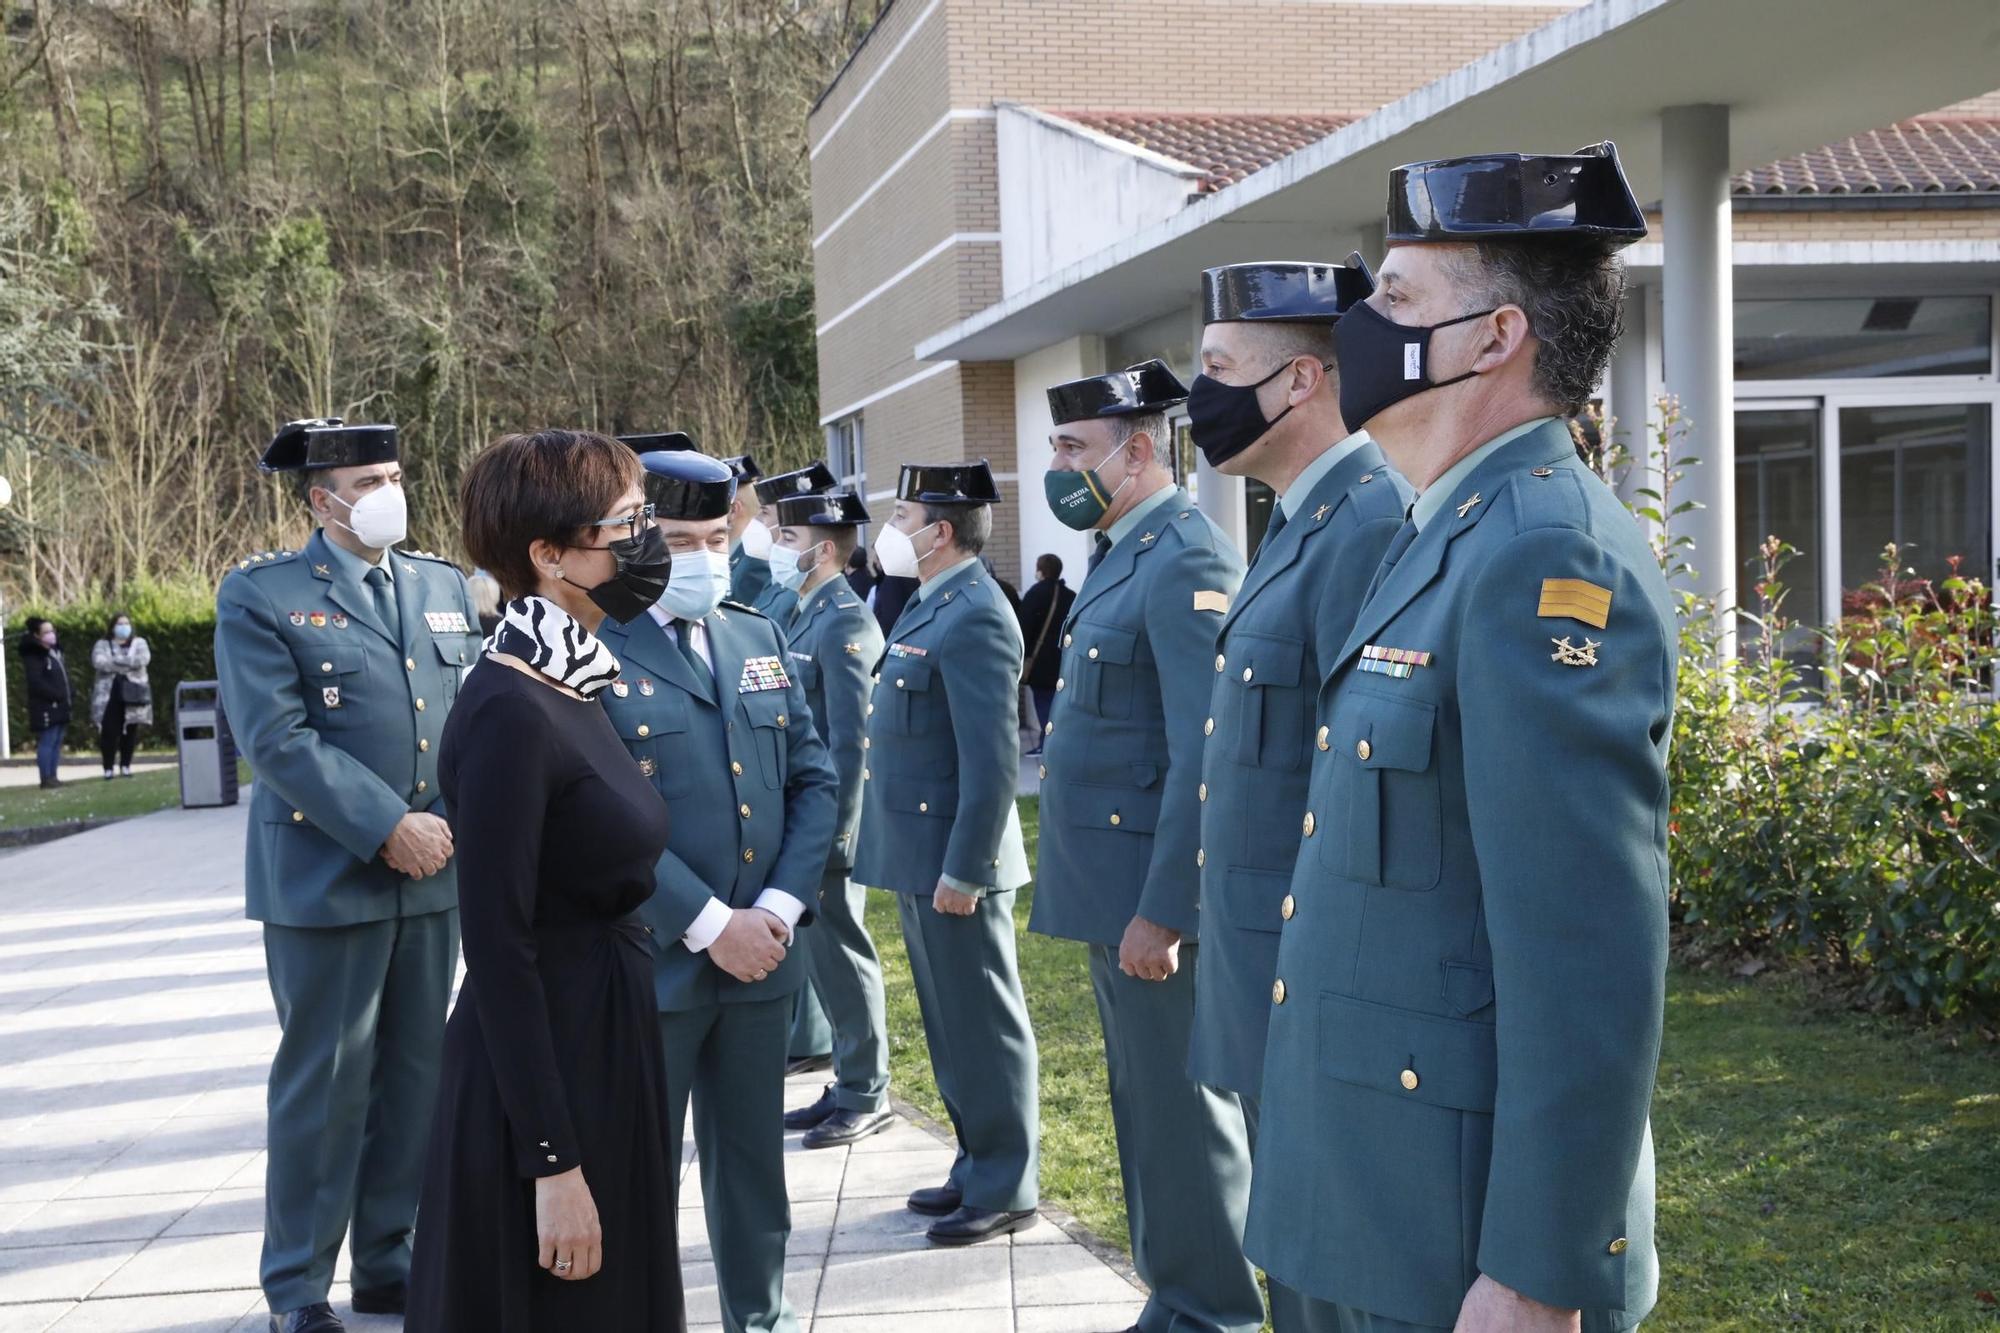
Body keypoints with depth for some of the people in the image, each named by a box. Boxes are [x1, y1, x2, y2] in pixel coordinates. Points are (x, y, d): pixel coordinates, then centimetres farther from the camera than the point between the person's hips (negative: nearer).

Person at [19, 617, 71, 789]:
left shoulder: (55, 651, 17)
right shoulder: (33, 655, -13)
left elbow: (63, 676, 21)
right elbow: (36, 682, -21)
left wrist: (66, 697, 9)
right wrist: (55, 695, -20)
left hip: (59, 706, 9)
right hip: (45, 707, -9)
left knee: (56, 742, 10)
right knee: (47, 741, -8)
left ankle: (52, 776, 14)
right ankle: (46, 778, -6)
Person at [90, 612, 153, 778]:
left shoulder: (139, 643, 12)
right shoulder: (102, 645, 10)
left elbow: (143, 659, -9)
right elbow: (99, 662, -10)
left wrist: (115, 661, -13)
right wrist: (128, 664, -13)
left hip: (133, 693, 1)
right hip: (109, 693, -1)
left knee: (130, 731, 1)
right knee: (109, 731, -7)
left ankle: (126, 765, 9)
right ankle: (108, 768, -3)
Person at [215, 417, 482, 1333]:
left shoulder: (442, 584, 11)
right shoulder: (260, 594, -5)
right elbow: (276, 738, -14)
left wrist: (451, 821, -7)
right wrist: (388, 830, -18)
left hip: (433, 873, 5)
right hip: (326, 875, -5)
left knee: (415, 1074, 11)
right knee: (325, 1079, 2)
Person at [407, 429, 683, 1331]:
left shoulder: (577, 687, 7)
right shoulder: (509, 711, -20)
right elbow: (498, 951, -21)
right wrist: (551, 1162, -20)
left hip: (605, 1052, 9)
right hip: (540, 1074, -9)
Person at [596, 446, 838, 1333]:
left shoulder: (759, 639, 10)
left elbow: (814, 781, 8)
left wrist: (780, 906, -6)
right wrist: (709, 925, -17)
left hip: (762, 953, 6)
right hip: (648, 961, -5)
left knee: (754, 1157, 17)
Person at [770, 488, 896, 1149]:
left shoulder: (846, 623, -16)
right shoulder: (805, 615, 13)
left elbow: (850, 743, -20)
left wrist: (830, 837, -21)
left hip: (831, 821, -9)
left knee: (841, 954, 0)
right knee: (822, 952, 14)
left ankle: (865, 1097, 10)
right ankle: (848, 1086, 24)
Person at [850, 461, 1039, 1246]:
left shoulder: (973, 618, -18)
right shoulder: (930, 608, 13)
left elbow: (992, 760, -22)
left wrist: (963, 870, -22)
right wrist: (926, 864, 18)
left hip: (952, 859, -10)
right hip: (919, 856, 10)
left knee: (982, 1027, 1)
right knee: (950, 1024, 17)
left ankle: (1005, 1189, 12)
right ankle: (977, 1168, 29)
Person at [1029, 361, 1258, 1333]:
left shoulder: (1186, 561, -16)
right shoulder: (1119, 555, 14)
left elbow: (1204, 756, -22)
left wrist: (1160, 912, -22)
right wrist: (1116, 902, 14)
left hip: (1156, 890, -10)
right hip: (1112, 886, 10)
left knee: (1184, 1111, 1)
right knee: (1145, 1101, 17)